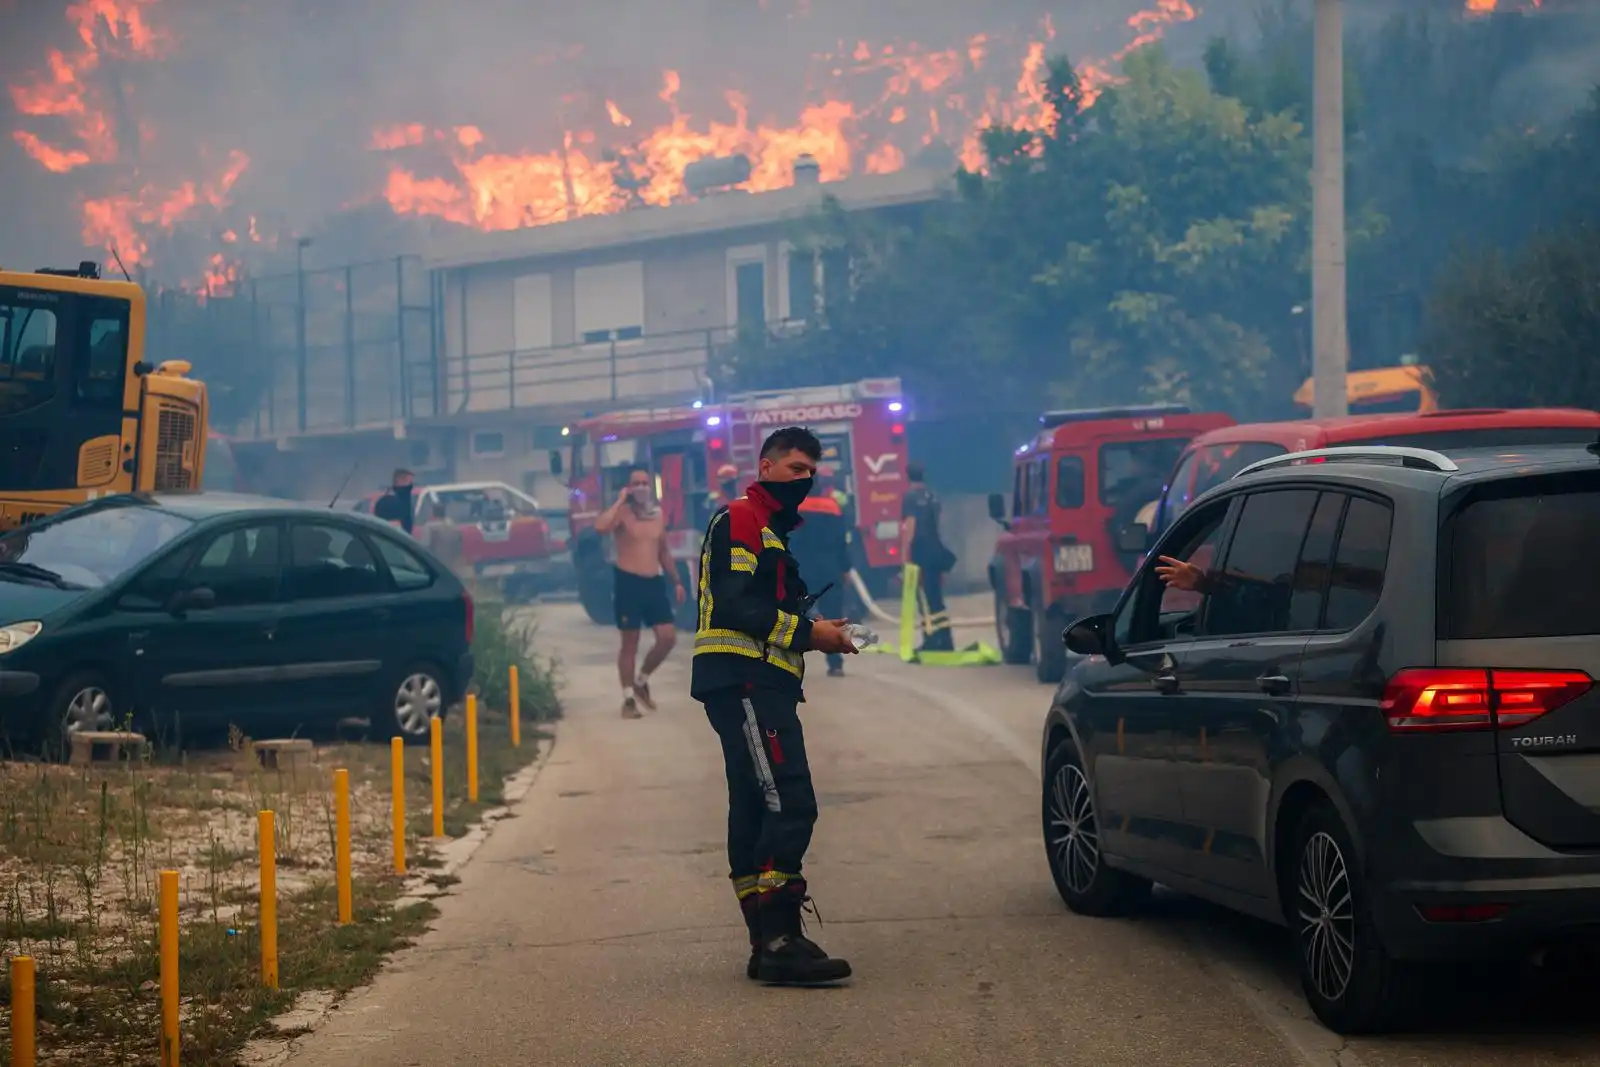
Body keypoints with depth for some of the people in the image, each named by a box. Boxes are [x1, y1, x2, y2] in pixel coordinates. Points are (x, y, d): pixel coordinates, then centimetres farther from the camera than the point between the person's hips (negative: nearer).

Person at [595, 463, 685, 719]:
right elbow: (600, 527, -31)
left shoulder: (658, 514, 11)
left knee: (668, 637, -1)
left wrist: (676, 581, 17)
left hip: (654, 582, 5)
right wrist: (620, 500, -22)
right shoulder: (622, 513, -8)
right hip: (628, 582, -5)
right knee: (629, 643, -1)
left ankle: (641, 681, 20)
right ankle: (629, 699, 7)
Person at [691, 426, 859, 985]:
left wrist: (816, 632, 7)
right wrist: (807, 632, -14)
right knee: (789, 804, -18)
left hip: (761, 687, 11)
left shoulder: (772, 530, 27)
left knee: (756, 813, 8)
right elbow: (734, 606, -17)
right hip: (743, 682, -11)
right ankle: (780, 940, -21)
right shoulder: (740, 520, -5)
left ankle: (768, 943, 9)